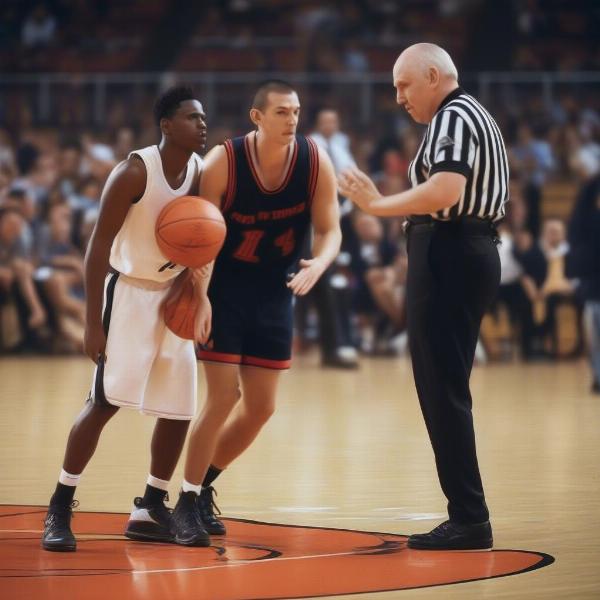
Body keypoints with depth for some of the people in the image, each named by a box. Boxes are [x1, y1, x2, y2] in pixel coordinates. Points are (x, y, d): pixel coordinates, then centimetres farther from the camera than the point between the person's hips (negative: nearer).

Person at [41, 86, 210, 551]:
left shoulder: (201, 173, -1)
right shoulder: (135, 172, -19)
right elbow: (99, 245, -17)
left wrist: (188, 289, -9)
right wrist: (93, 322, -20)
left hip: (172, 295, 6)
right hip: (129, 290, -6)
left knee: (180, 408, 3)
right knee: (105, 402, -13)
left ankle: (150, 511, 15)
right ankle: (60, 509, -4)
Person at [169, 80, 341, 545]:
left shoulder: (315, 162, -12)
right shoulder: (223, 162, -20)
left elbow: (330, 230, -7)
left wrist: (317, 265, -28)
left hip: (275, 293, 4)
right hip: (223, 287, -4)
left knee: (261, 406, 6)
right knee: (223, 397, -11)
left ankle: (203, 484, 28)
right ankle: (188, 502, 3)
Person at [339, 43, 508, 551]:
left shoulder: (452, 118, -12)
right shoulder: (475, 116, 21)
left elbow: (443, 190, -26)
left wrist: (379, 205, -19)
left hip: (448, 256, -11)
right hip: (474, 251, 11)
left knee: (442, 389, -9)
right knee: (446, 389, 12)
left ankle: (470, 519, -10)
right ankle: (467, 517, 13)